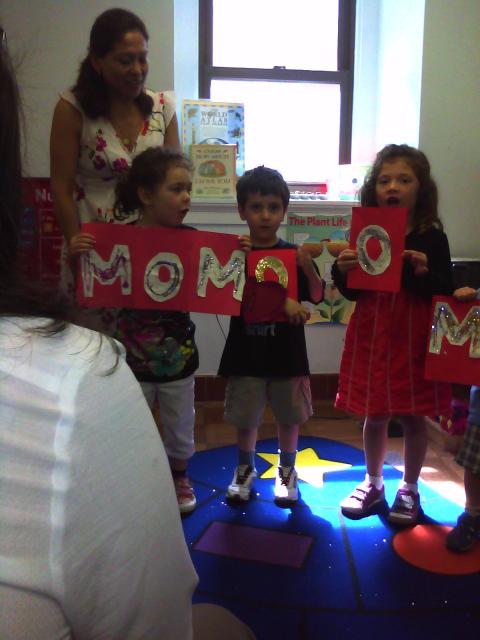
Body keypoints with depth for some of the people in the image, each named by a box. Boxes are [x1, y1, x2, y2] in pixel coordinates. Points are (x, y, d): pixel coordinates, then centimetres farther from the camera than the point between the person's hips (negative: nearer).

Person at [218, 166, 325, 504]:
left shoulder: (295, 254, -2)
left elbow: (317, 297, -7)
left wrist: (309, 268, -25)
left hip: (287, 352, 1)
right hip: (246, 353, 0)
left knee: (289, 416, 14)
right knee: (245, 418, 12)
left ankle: (287, 470, 36)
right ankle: (246, 468, 37)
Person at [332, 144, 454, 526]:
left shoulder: (432, 239, -5)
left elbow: (447, 292, -7)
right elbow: (353, 293, 6)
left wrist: (425, 272, -24)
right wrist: (343, 271, -13)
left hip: (415, 340, -2)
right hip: (371, 337, 2)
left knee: (413, 418, 10)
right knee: (374, 416, 13)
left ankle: (409, 489, 31)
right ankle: (373, 484, 33)